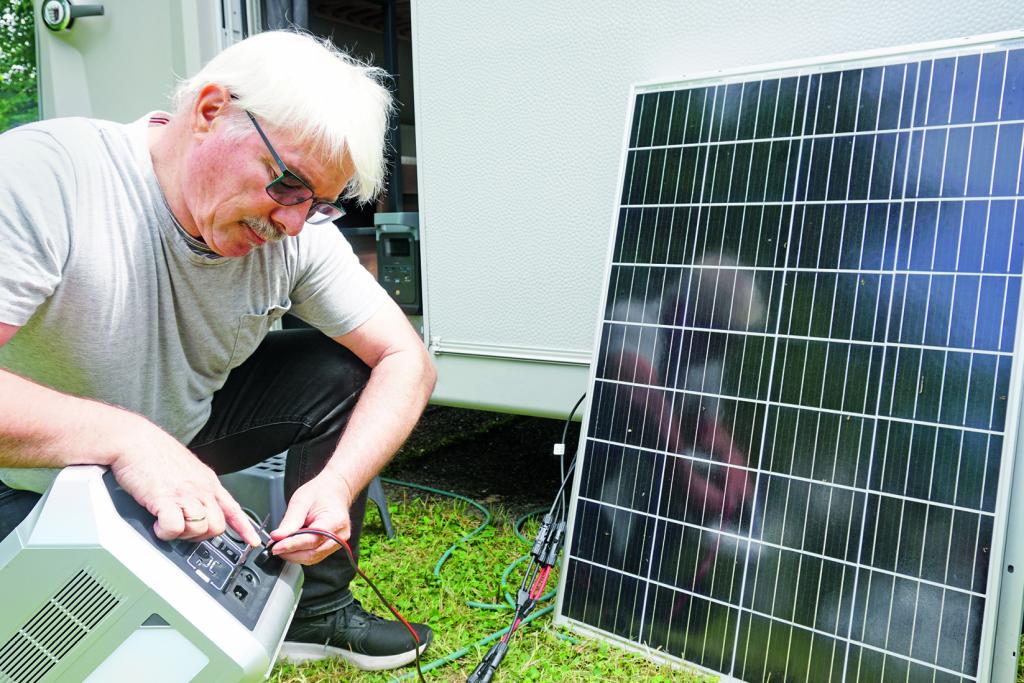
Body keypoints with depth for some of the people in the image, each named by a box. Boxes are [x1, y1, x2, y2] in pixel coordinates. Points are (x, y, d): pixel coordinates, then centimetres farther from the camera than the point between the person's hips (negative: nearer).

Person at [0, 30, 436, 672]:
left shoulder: (298, 232, -18)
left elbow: (407, 360, -16)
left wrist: (338, 483, -30)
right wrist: (124, 436, -47)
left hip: (188, 436, 4)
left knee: (341, 368, -12)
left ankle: (316, 609, 2)